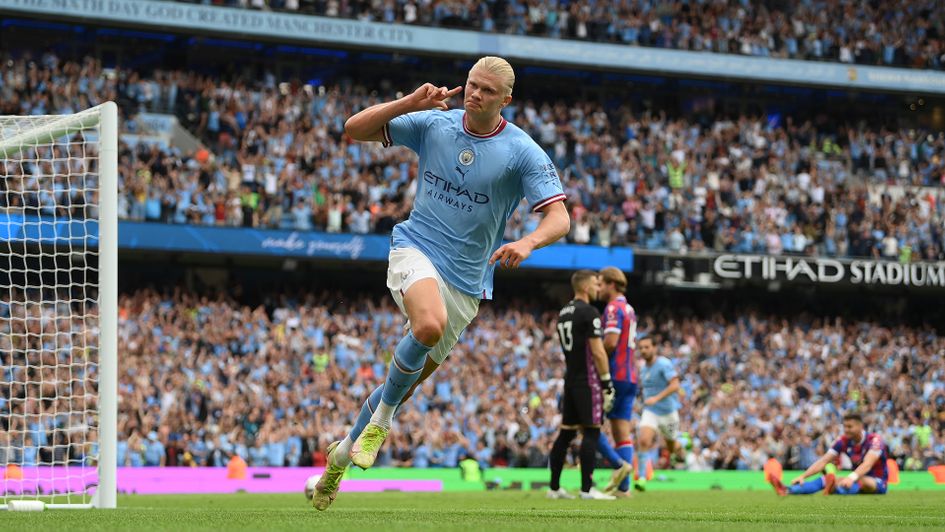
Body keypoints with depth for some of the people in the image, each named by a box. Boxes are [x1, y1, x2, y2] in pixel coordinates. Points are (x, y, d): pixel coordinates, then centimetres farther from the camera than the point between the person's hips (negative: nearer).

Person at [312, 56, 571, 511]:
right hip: (416, 249, -1)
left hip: (466, 278, 1)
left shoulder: (523, 152, -7)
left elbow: (559, 218, -14)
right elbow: (354, 129, 0)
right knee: (430, 324, -35)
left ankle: (343, 453, 30)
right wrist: (410, 102, -16)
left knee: (411, 378, 8)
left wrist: (528, 242, -36)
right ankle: (382, 416, -12)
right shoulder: (433, 124, -1)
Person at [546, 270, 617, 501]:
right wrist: (607, 384, -14)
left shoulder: (563, 313, 15)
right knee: (591, 432, -7)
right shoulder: (589, 312, -12)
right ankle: (587, 489, -11)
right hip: (587, 380, -9)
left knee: (566, 432, 10)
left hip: (570, 378, 9)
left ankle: (554, 487, 12)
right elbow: (597, 352, -17)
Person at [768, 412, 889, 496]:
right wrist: (803, 476, -25)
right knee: (825, 479, -19)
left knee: (862, 481, -38)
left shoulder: (874, 440, -20)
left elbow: (867, 464, -36)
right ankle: (787, 490, -42)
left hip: (878, 483, -4)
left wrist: (851, 478, -55)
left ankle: (836, 489, -68)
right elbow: (823, 461, -10)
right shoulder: (843, 441, -4)